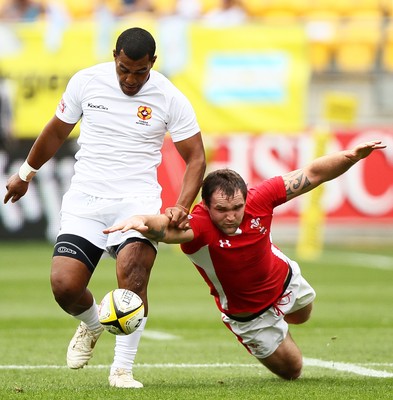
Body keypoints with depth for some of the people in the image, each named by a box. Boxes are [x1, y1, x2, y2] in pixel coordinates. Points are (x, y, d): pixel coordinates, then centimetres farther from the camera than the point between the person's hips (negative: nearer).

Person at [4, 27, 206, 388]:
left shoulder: (170, 99, -6)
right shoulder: (86, 82, -1)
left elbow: (195, 158, 0)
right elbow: (57, 131, 16)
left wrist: (182, 207, -15)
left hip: (137, 200, -2)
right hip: (85, 199, 2)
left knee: (133, 277, -27)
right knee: (64, 284, -14)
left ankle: (122, 369, -12)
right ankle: (91, 325, 23)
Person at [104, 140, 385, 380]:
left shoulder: (259, 199, -31)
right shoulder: (199, 226, -42)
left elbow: (313, 174, -22)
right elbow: (166, 228, -64)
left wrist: (352, 156, -34)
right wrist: (141, 220, -87)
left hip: (283, 280, 3)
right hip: (246, 312, -3)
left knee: (302, 315, 35)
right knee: (291, 370, 17)